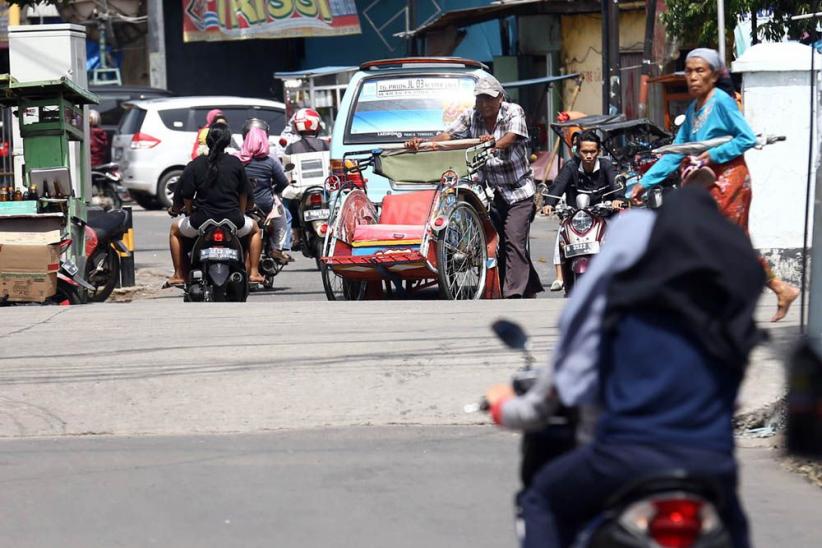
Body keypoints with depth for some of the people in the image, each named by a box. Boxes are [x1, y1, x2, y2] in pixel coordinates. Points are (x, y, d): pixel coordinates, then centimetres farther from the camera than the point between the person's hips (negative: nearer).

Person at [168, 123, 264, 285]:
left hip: (201, 221, -1)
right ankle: (253, 272, 21)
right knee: (254, 228, 33)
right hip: (233, 221, 1)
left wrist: (191, 214, 15)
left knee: (175, 229, 30)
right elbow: (244, 194, 8)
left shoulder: (195, 165, -3)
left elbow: (186, 195, -4)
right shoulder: (236, 163, 0)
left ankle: (179, 275, 22)